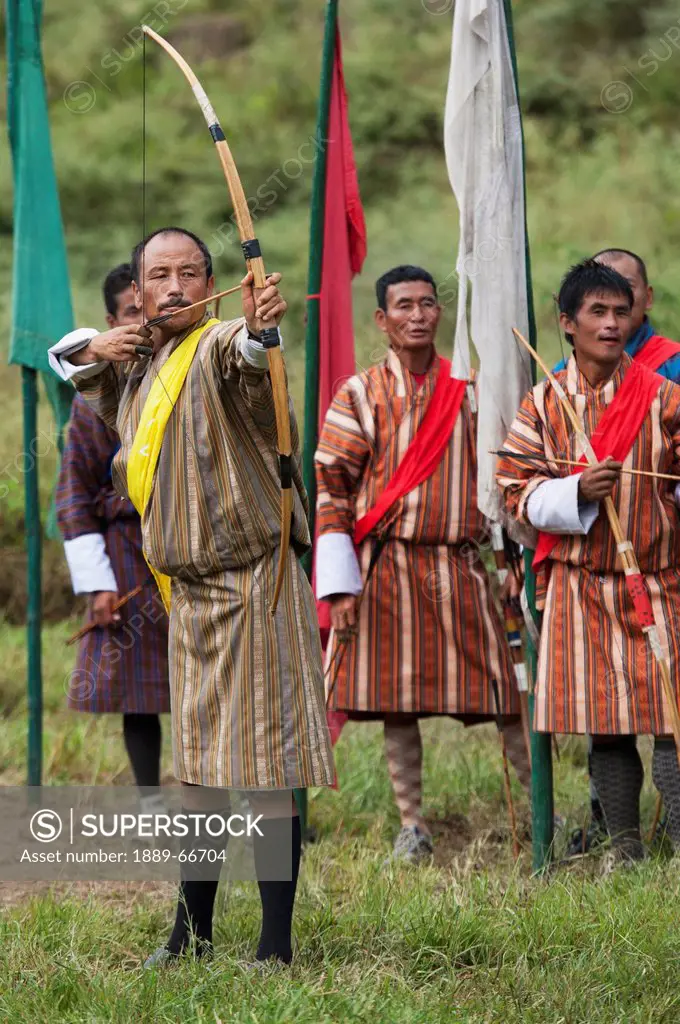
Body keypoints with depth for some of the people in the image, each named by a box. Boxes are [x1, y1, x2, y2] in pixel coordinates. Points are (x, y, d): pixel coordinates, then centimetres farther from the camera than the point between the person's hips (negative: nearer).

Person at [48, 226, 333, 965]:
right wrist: (94, 349, 2)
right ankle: (193, 932, 25)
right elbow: (66, 357, 27)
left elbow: (247, 359, -38)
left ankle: (276, 944, -4)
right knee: (198, 765, 15)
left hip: (255, 581, -8)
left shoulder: (218, 348, -14)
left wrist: (258, 328, -63)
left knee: (268, 765, -8)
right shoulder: (135, 366, 10)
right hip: (188, 587, 8)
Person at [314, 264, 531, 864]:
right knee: (398, 700, 2)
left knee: (501, 691, -1)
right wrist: (339, 587, -7)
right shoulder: (359, 394, 2)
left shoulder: (468, 389, 8)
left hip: (459, 567, 1)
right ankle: (413, 826, 11)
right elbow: (330, 486, -1)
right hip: (387, 571, -1)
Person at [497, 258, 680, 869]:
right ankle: (625, 848, 17)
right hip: (579, 585, 2)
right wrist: (576, 492, -16)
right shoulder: (543, 403, 4)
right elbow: (518, 489, 1)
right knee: (602, 720, 6)